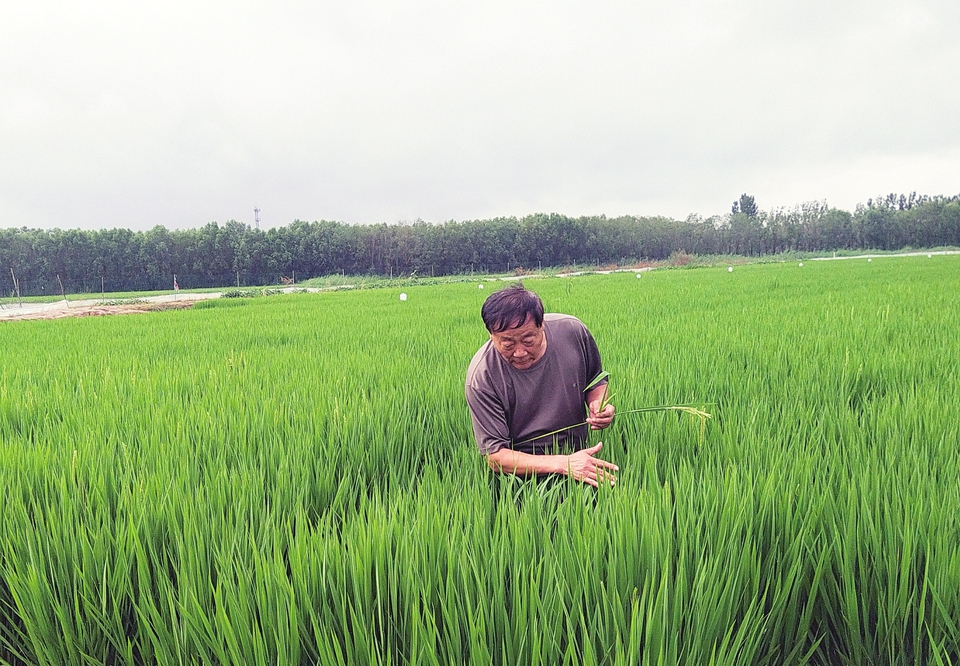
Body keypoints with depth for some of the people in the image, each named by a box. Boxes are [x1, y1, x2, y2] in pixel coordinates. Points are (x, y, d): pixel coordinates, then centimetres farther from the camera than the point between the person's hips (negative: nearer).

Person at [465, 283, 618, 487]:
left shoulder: (571, 331, -9)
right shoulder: (481, 378, -20)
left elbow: (596, 381, 12)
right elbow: (494, 455, -19)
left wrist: (598, 404, -11)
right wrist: (563, 464, -29)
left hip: (579, 455, 3)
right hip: (522, 473, -2)